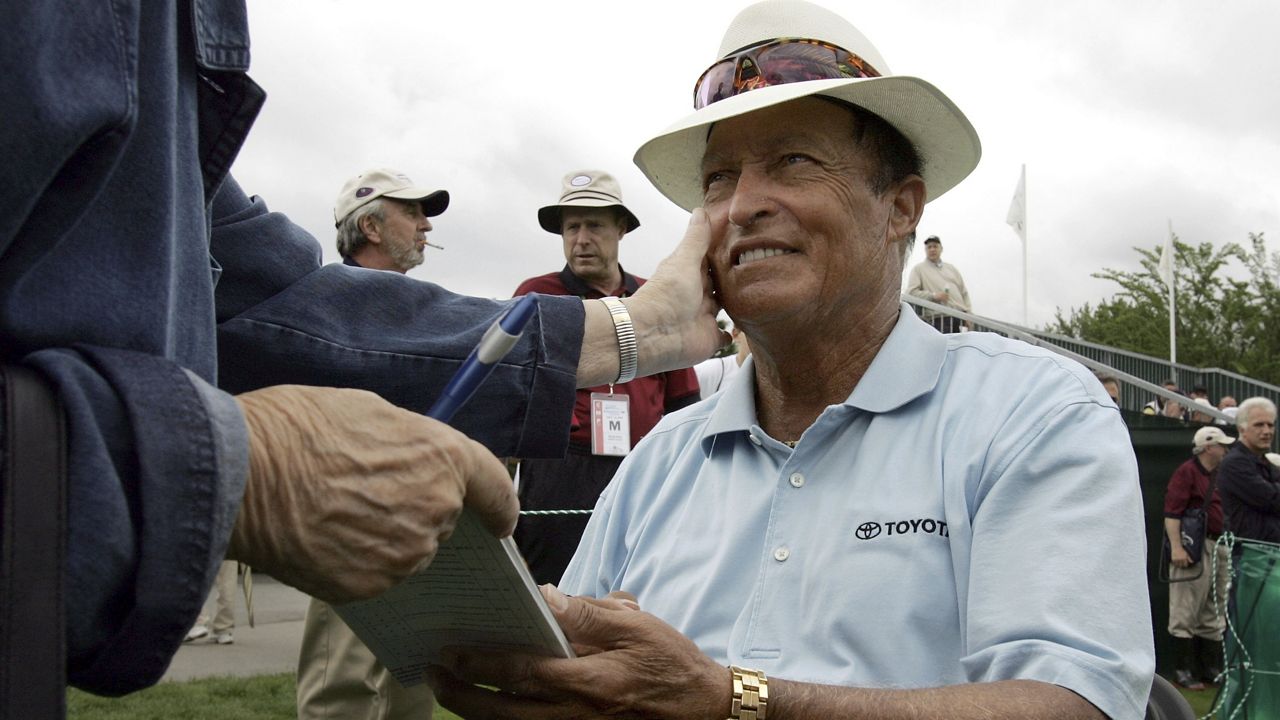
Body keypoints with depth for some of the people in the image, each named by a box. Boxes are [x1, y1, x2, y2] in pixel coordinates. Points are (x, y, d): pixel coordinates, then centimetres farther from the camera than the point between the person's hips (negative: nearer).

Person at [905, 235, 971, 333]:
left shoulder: (951, 268, 25)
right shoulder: (918, 269, 10)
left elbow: (964, 292, 23)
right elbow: (911, 292, -3)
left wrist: (968, 314, 9)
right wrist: (933, 296, -14)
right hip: (940, 319, -5)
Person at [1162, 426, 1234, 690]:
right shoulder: (1187, 472, -9)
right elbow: (1172, 512, -16)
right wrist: (1176, 547, -23)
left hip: (1221, 549, 9)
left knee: (1213, 614, 14)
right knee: (1185, 613, -4)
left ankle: (1211, 668, 23)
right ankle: (1184, 671, 0)